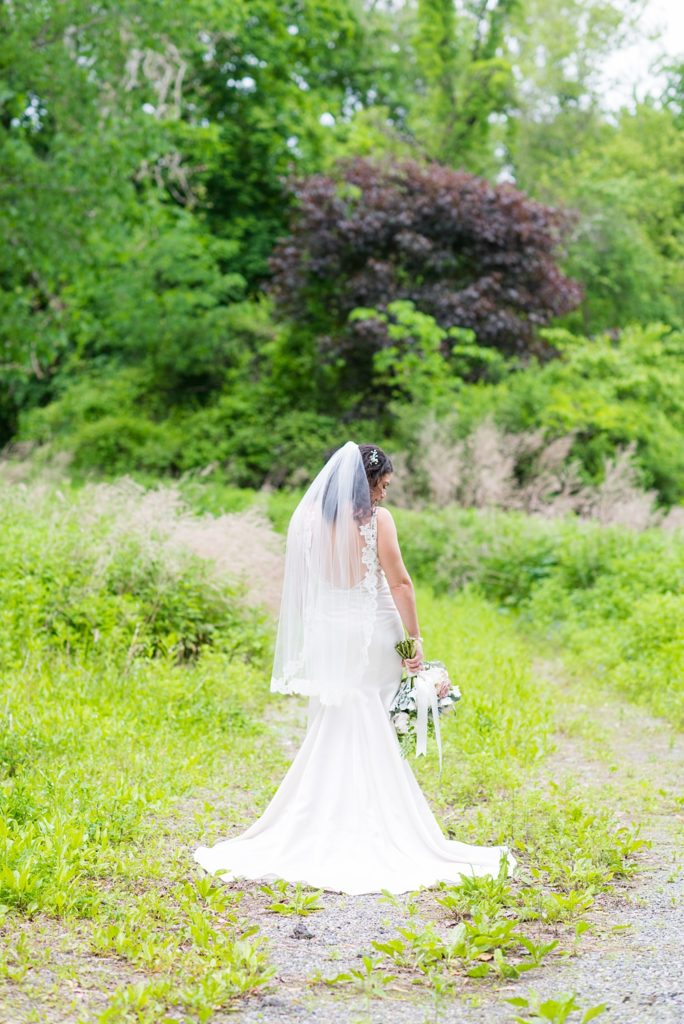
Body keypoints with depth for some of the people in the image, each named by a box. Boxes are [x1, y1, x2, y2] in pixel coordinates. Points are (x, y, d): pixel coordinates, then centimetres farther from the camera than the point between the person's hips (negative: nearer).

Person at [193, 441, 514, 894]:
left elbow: (302, 582, 6)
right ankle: (378, 830, 7)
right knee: (376, 735, 5)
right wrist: (415, 637, -5)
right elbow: (399, 582, -11)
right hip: (371, 635, -3)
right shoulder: (376, 519, -10)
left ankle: (324, 827, 13)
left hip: (326, 633, 3)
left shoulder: (311, 517, 1)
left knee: (330, 732, 11)